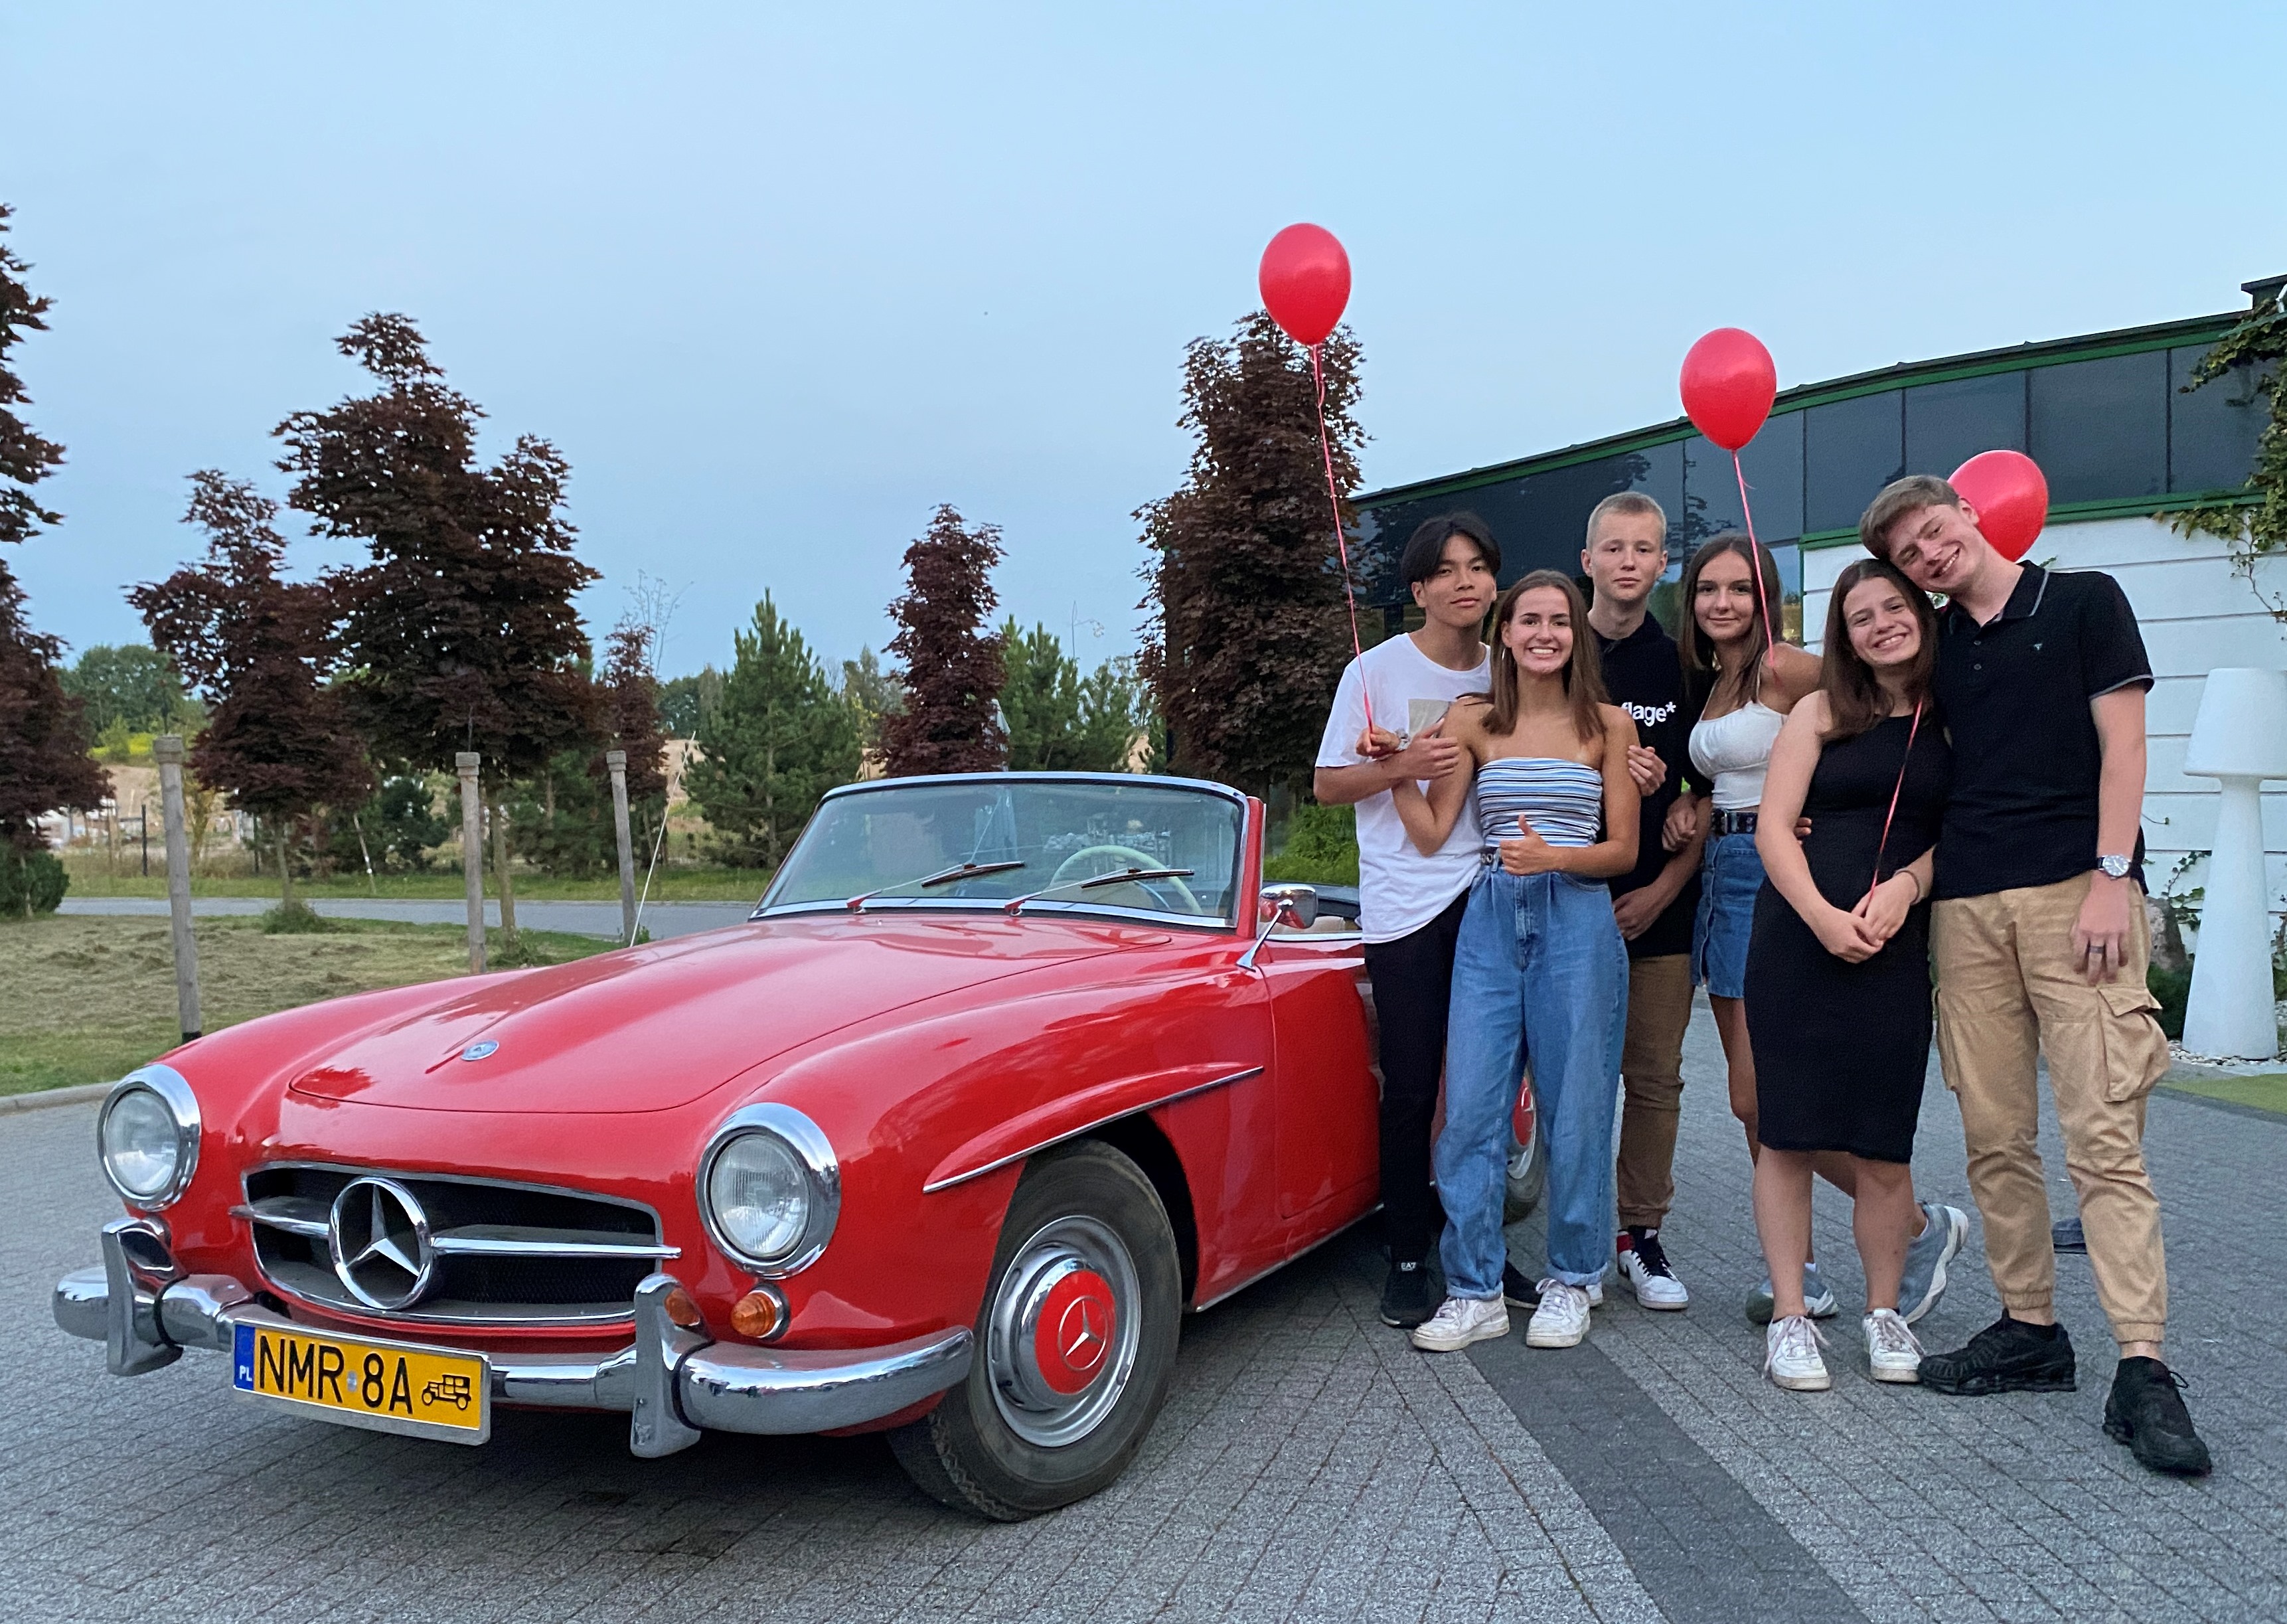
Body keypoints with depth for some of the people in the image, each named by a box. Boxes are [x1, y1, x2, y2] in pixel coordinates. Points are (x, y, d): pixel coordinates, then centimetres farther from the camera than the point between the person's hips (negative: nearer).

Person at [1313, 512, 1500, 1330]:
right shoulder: (1378, 669, -1)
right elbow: (1328, 784, 0)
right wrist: (1401, 765, -16)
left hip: (1494, 897, 4)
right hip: (1407, 904, -4)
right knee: (1411, 1091, -2)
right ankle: (1408, 1260, 10)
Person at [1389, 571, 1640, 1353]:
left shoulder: (1608, 726, 5)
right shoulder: (1472, 722, 9)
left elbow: (1623, 850, 2)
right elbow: (1432, 834, 5)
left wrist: (1553, 855, -14)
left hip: (1579, 922, -1)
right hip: (1490, 920, 2)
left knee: (1575, 1107, 3)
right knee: (1469, 1107, -2)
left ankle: (1570, 1282, 20)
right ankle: (1475, 1292, 8)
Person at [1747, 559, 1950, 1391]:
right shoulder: (1821, 713, 7)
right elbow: (1774, 825, 0)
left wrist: (1906, 886, -11)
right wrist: (1822, 916, -13)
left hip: (1896, 947, 1)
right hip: (1797, 938, -1)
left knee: (1883, 1142, 3)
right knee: (1787, 1131, 0)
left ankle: (1884, 1312, 21)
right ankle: (1789, 1317, 10)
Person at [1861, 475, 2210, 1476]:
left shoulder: (2084, 601, 6)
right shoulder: (1934, 647, 18)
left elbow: (2121, 742, -1)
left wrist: (2111, 877, -10)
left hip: (2077, 893, -5)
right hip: (1966, 906, 5)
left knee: (2104, 1135, -10)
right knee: (1995, 1139, 5)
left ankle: (2142, 1371, -7)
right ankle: (2030, 1331, 17)